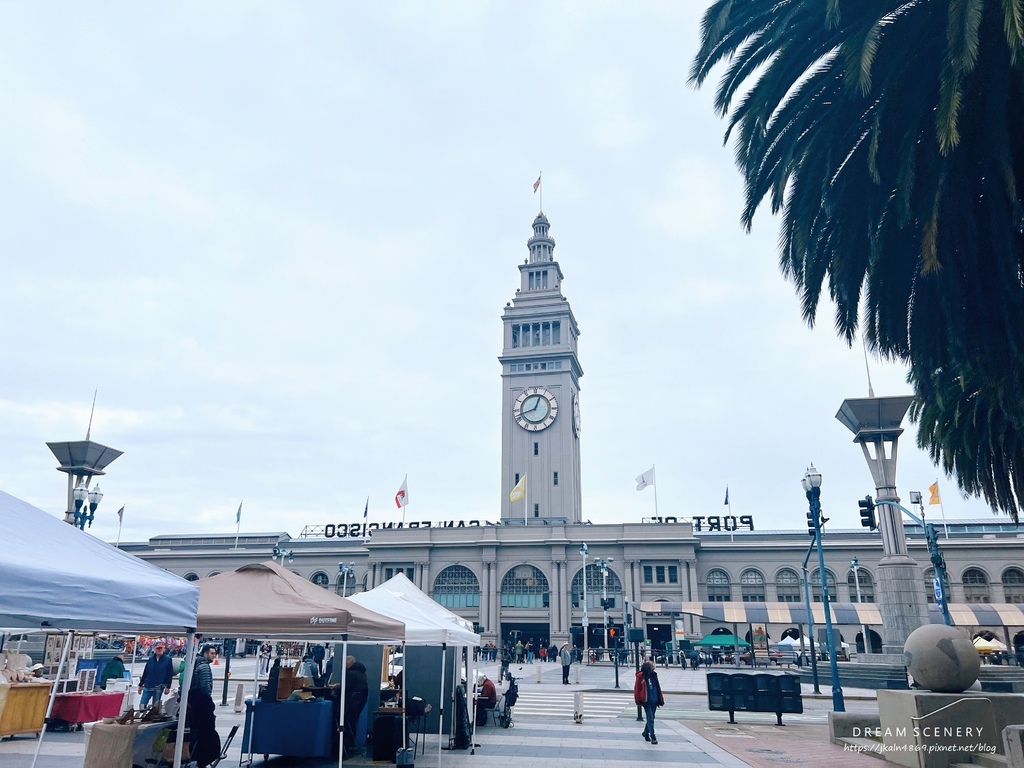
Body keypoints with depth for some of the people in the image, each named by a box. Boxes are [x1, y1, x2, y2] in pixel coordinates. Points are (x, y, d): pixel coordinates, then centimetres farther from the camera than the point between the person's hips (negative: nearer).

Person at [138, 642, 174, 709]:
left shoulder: (167, 660, -3)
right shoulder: (150, 659, 6)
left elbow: (169, 675, -4)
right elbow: (145, 673, 11)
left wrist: (168, 687, -7)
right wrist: (140, 685, 10)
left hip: (159, 687, -3)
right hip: (148, 686, 3)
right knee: (142, 705, -3)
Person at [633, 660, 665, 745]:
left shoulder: (653, 675, 8)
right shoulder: (641, 676, -10)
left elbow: (658, 688, 14)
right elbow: (637, 688, -7)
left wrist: (661, 699, 13)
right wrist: (638, 701, -7)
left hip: (654, 700, 6)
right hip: (646, 700, -6)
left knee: (650, 718, 14)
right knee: (650, 718, -8)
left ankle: (646, 733, 32)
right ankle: (653, 737, -4)